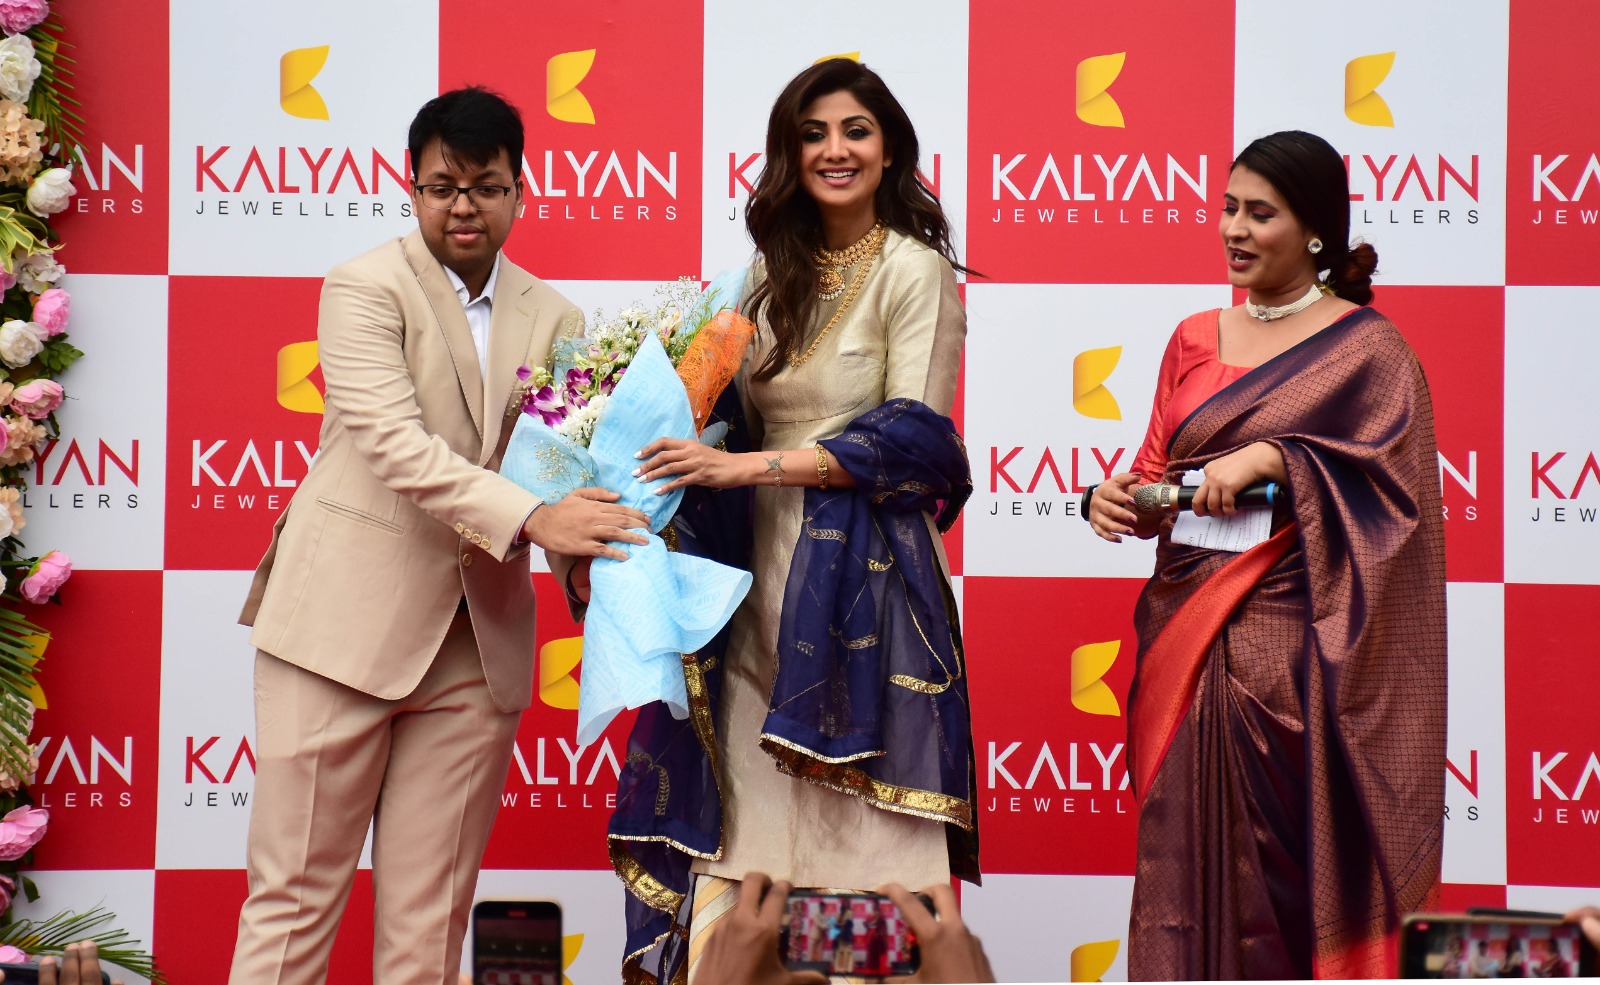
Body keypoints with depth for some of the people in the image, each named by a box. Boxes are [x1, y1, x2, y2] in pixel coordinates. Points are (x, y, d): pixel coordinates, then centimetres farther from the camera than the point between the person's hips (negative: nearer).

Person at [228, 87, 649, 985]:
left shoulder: (552, 319, 13)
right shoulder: (366, 288, -3)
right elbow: (394, 441, -16)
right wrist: (530, 518, -26)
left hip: (478, 642, 4)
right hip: (347, 621, -4)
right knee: (296, 890, 0)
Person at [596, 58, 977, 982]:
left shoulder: (914, 271, -4)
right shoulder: (780, 273, 15)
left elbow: (912, 436, -13)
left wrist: (747, 467, -17)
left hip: (862, 575, -6)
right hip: (764, 569, 6)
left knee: (850, 828, -6)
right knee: (746, 815, 1)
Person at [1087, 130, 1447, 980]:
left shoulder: (1366, 350, -1)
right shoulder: (1196, 341, 15)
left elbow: (1393, 487, -10)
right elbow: (1157, 472, 15)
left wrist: (1270, 460, -19)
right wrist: (1118, 497, -7)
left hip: (1287, 639, -5)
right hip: (1185, 632, 5)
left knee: (1282, 861, -4)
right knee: (1185, 850, 4)